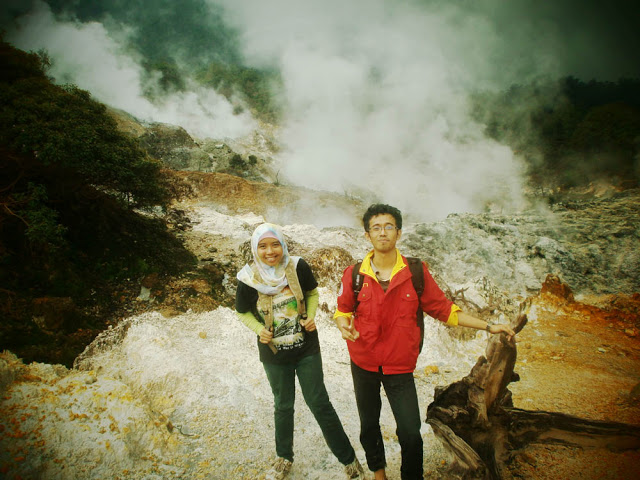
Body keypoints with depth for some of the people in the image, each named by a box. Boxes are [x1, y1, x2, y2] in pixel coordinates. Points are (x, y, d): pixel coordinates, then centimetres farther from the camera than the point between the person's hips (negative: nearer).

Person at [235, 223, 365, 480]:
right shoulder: (249, 278, -15)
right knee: (283, 406, 20)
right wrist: (259, 329, -16)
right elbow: (243, 312, 1)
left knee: (319, 404, 6)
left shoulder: (298, 267, -16)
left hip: (307, 350, -1)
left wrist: (311, 316, -14)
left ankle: (349, 459, 24)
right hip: (274, 355, 1)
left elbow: (313, 293, 2)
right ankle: (284, 457, 44)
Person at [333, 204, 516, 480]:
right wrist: (343, 325, -18)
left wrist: (488, 327, -2)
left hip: (399, 367, -1)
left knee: (410, 434, -6)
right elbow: (343, 310, 5)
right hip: (363, 364, 1)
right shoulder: (354, 274, -8)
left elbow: (443, 308, 0)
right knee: (369, 425, 19)